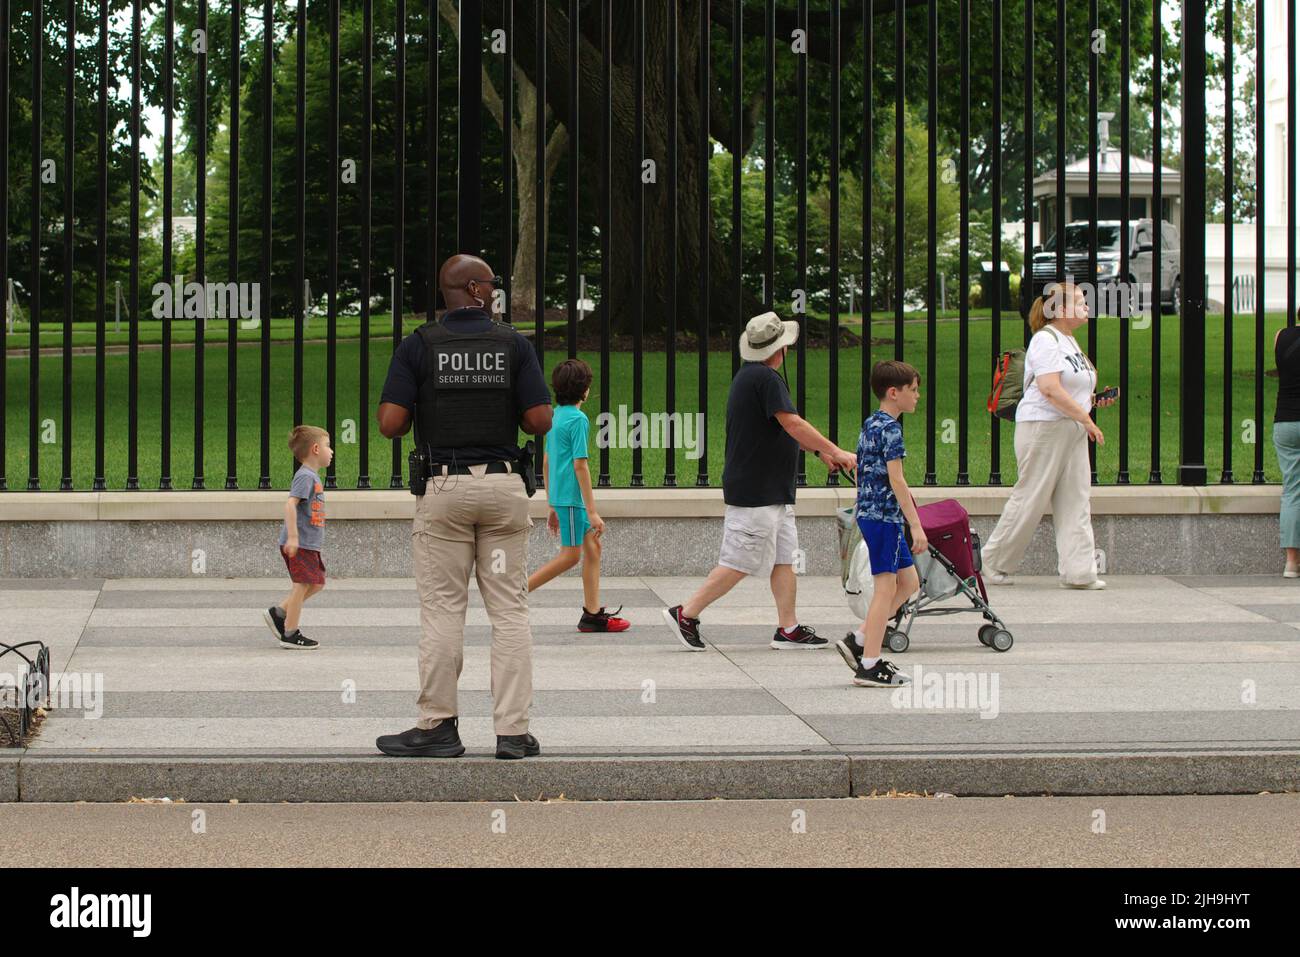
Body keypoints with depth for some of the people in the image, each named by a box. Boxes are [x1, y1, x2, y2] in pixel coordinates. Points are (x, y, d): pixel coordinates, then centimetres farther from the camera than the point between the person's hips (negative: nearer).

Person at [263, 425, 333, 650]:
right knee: (302, 585, -4)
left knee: (316, 583, 13)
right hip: (300, 543, -10)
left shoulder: (313, 477, 17)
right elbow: (290, 504, -26)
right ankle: (290, 634, 3)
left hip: (309, 544, 10)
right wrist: (293, 536, -31)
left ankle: (278, 614, 19)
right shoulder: (305, 476, -15)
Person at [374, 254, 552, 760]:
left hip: (443, 487, -1)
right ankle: (513, 731, 2)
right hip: (504, 485, 1)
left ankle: (439, 725, 4)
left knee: (442, 609, 3)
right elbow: (540, 421, -4)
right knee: (510, 609, 4)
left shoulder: (418, 345, -2)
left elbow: (390, 424, -9)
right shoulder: (513, 344, 1)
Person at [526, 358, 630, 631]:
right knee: (570, 555, -4)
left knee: (593, 546, 11)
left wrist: (552, 508, 23)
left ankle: (593, 614, 11)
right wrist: (592, 512, -17)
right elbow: (580, 465, -18)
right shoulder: (578, 419, -15)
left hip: (560, 496, 9)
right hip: (572, 497, -9)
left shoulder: (557, 415, 13)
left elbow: (546, 462, 18)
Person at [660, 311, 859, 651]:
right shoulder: (766, 378, -17)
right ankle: (685, 614, 0)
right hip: (756, 492, -10)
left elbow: (780, 429, 24)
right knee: (739, 563, -6)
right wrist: (835, 451, -17)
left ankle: (788, 629, 11)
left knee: (784, 558, 9)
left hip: (772, 492, 10)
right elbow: (793, 424, -23)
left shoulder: (749, 374, 15)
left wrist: (819, 450, 22)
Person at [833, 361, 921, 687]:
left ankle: (857, 641, 13)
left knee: (908, 582, 15)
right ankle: (870, 665, -3)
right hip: (884, 514, -10)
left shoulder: (870, 424, 14)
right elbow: (895, 479, -19)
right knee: (885, 587, -5)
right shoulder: (890, 428, -14)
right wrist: (916, 524, -18)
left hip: (868, 512, 10)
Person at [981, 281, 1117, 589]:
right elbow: (1050, 389, -23)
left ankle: (1078, 571, 2)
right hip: (1042, 426, -9)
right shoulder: (1045, 340, -12)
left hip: (1072, 431, 9)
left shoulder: (1070, 342, 18)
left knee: (1076, 501, 3)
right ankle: (994, 562, 11)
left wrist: (1096, 399, 10)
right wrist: (1086, 419, -20)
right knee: (1030, 499, -3)